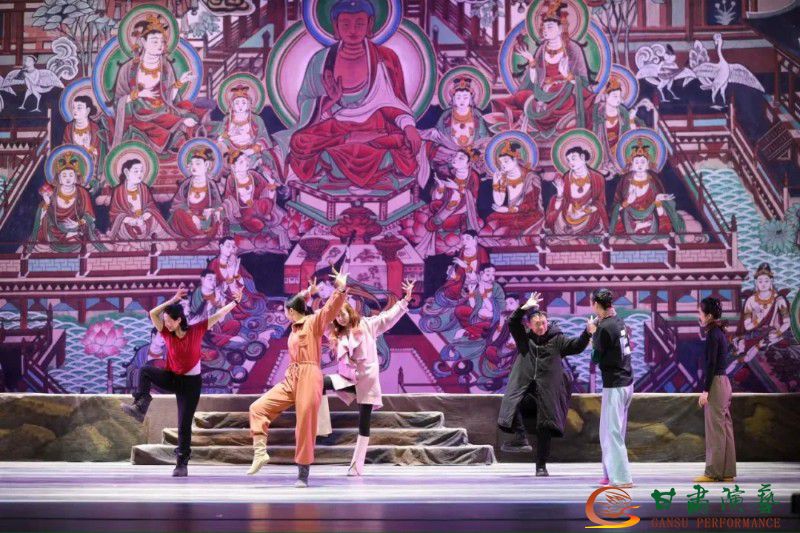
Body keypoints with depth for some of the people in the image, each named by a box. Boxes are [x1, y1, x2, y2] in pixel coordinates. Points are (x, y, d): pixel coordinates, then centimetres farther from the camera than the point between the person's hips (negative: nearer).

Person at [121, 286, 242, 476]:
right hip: (172, 378, 3)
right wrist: (173, 300, -15)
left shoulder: (196, 330, -11)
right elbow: (152, 313, -14)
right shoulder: (167, 333, -6)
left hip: (191, 382, -3)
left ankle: (182, 465, 5)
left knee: (184, 425, -3)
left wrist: (235, 302, -3)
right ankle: (140, 407, -32)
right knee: (145, 372, -23)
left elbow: (219, 314, -5)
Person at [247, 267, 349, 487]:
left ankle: (303, 474, -1)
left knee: (305, 425, -6)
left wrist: (341, 289, -29)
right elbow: (297, 304, 39)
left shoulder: (314, 321, -1)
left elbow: (331, 308, -17)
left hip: (309, 377, -8)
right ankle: (260, 453, -4)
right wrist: (307, 293, 32)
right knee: (258, 408, 1)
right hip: (291, 378, 8)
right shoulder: (295, 326, 20)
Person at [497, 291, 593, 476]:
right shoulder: (524, 336, 7)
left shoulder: (556, 339, 5)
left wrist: (587, 332, -19)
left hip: (547, 389, 0)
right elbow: (512, 323, -7)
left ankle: (541, 466, 10)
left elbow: (576, 346, -3)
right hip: (523, 383, 1)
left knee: (545, 428, 1)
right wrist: (524, 308, -20)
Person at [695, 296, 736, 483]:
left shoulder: (713, 334, -14)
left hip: (715, 383, -9)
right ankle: (727, 471, 14)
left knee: (715, 428, -5)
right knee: (724, 427, 10)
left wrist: (705, 390, -17)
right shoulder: (720, 332, 14)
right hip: (724, 382, 9)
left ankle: (713, 472, 0)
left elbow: (711, 363, -18)